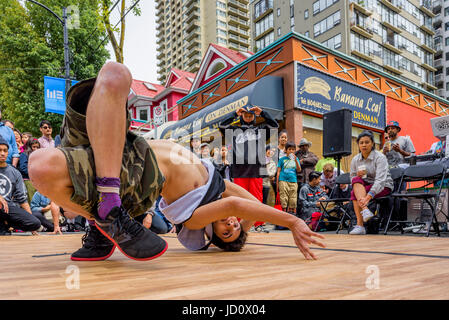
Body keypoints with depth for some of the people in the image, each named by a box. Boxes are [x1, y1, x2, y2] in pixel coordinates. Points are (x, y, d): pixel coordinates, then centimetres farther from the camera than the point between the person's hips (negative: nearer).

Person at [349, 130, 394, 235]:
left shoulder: (380, 157, -16)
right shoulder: (355, 159, 1)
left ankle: (359, 225, -29)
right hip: (364, 186, 5)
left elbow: (380, 180, -28)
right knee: (356, 180, -28)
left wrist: (368, 196, -41)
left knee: (354, 193, -28)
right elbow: (352, 178, 7)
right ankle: (365, 210, -40)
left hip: (383, 187, -5)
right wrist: (358, 175, -18)